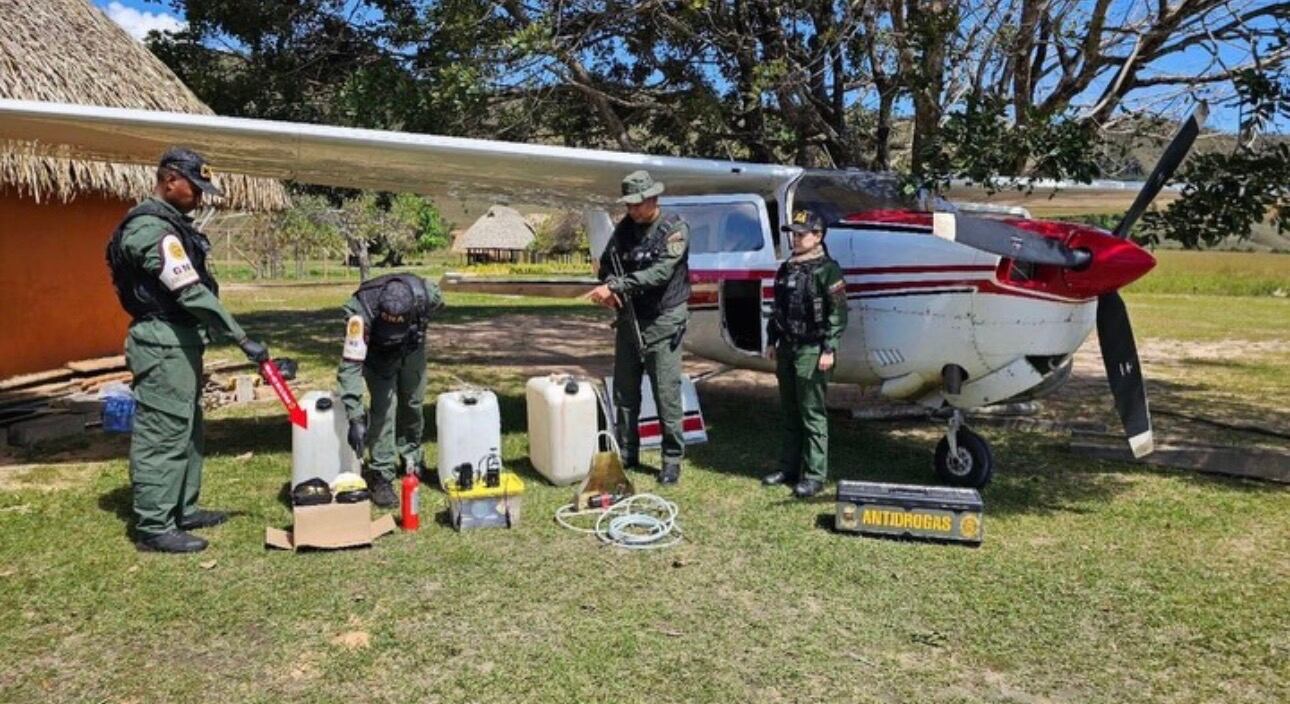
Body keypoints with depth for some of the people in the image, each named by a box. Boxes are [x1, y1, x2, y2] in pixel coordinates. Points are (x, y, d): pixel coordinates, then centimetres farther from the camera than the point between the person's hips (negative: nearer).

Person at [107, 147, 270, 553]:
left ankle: (183, 510, 28)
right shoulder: (151, 228, -18)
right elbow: (190, 293, -23)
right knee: (162, 436, -4)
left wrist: (213, 336, 21)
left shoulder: (170, 223, 15)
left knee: (187, 430, 17)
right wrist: (242, 340, -23)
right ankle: (153, 527, 4)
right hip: (162, 345, -11)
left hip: (180, 342, 11)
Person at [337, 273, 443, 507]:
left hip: (411, 348, 3)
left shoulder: (425, 293, -37)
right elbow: (350, 366, -45)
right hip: (377, 354, -3)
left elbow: (437, 302, -8)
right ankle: (381, 476, -4)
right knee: (384, 406, -14)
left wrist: (418, 331, -10)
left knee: (413, 402, 12)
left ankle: (412, 456, 37)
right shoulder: (361, 312, -44)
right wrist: (355, 419, -49)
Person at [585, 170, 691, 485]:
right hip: (628, 319, 6)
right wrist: (608, 286, -11)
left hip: (662, 322, -6)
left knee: (667, 393, -2)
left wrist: (616, 287, -27)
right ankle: (626, 454, 23)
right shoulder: (625, 228, 7)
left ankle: (672, 458, 10)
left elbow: (660, 272, -22)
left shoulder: (675, 229, -10)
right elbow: (607, 263, 13)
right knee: (624, 391, 11)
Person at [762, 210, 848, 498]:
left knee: (812, 415, -3)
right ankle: (789, 467, 24)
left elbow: (839, 312, -13)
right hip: (787, 348, 8)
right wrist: (772, 341, 17)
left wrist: (830, 349, -17)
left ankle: (814, 475, 3)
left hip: (812, 351, -7)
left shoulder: (827, 269, -9)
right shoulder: (787, 268, 14)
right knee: (790, 413, 14)